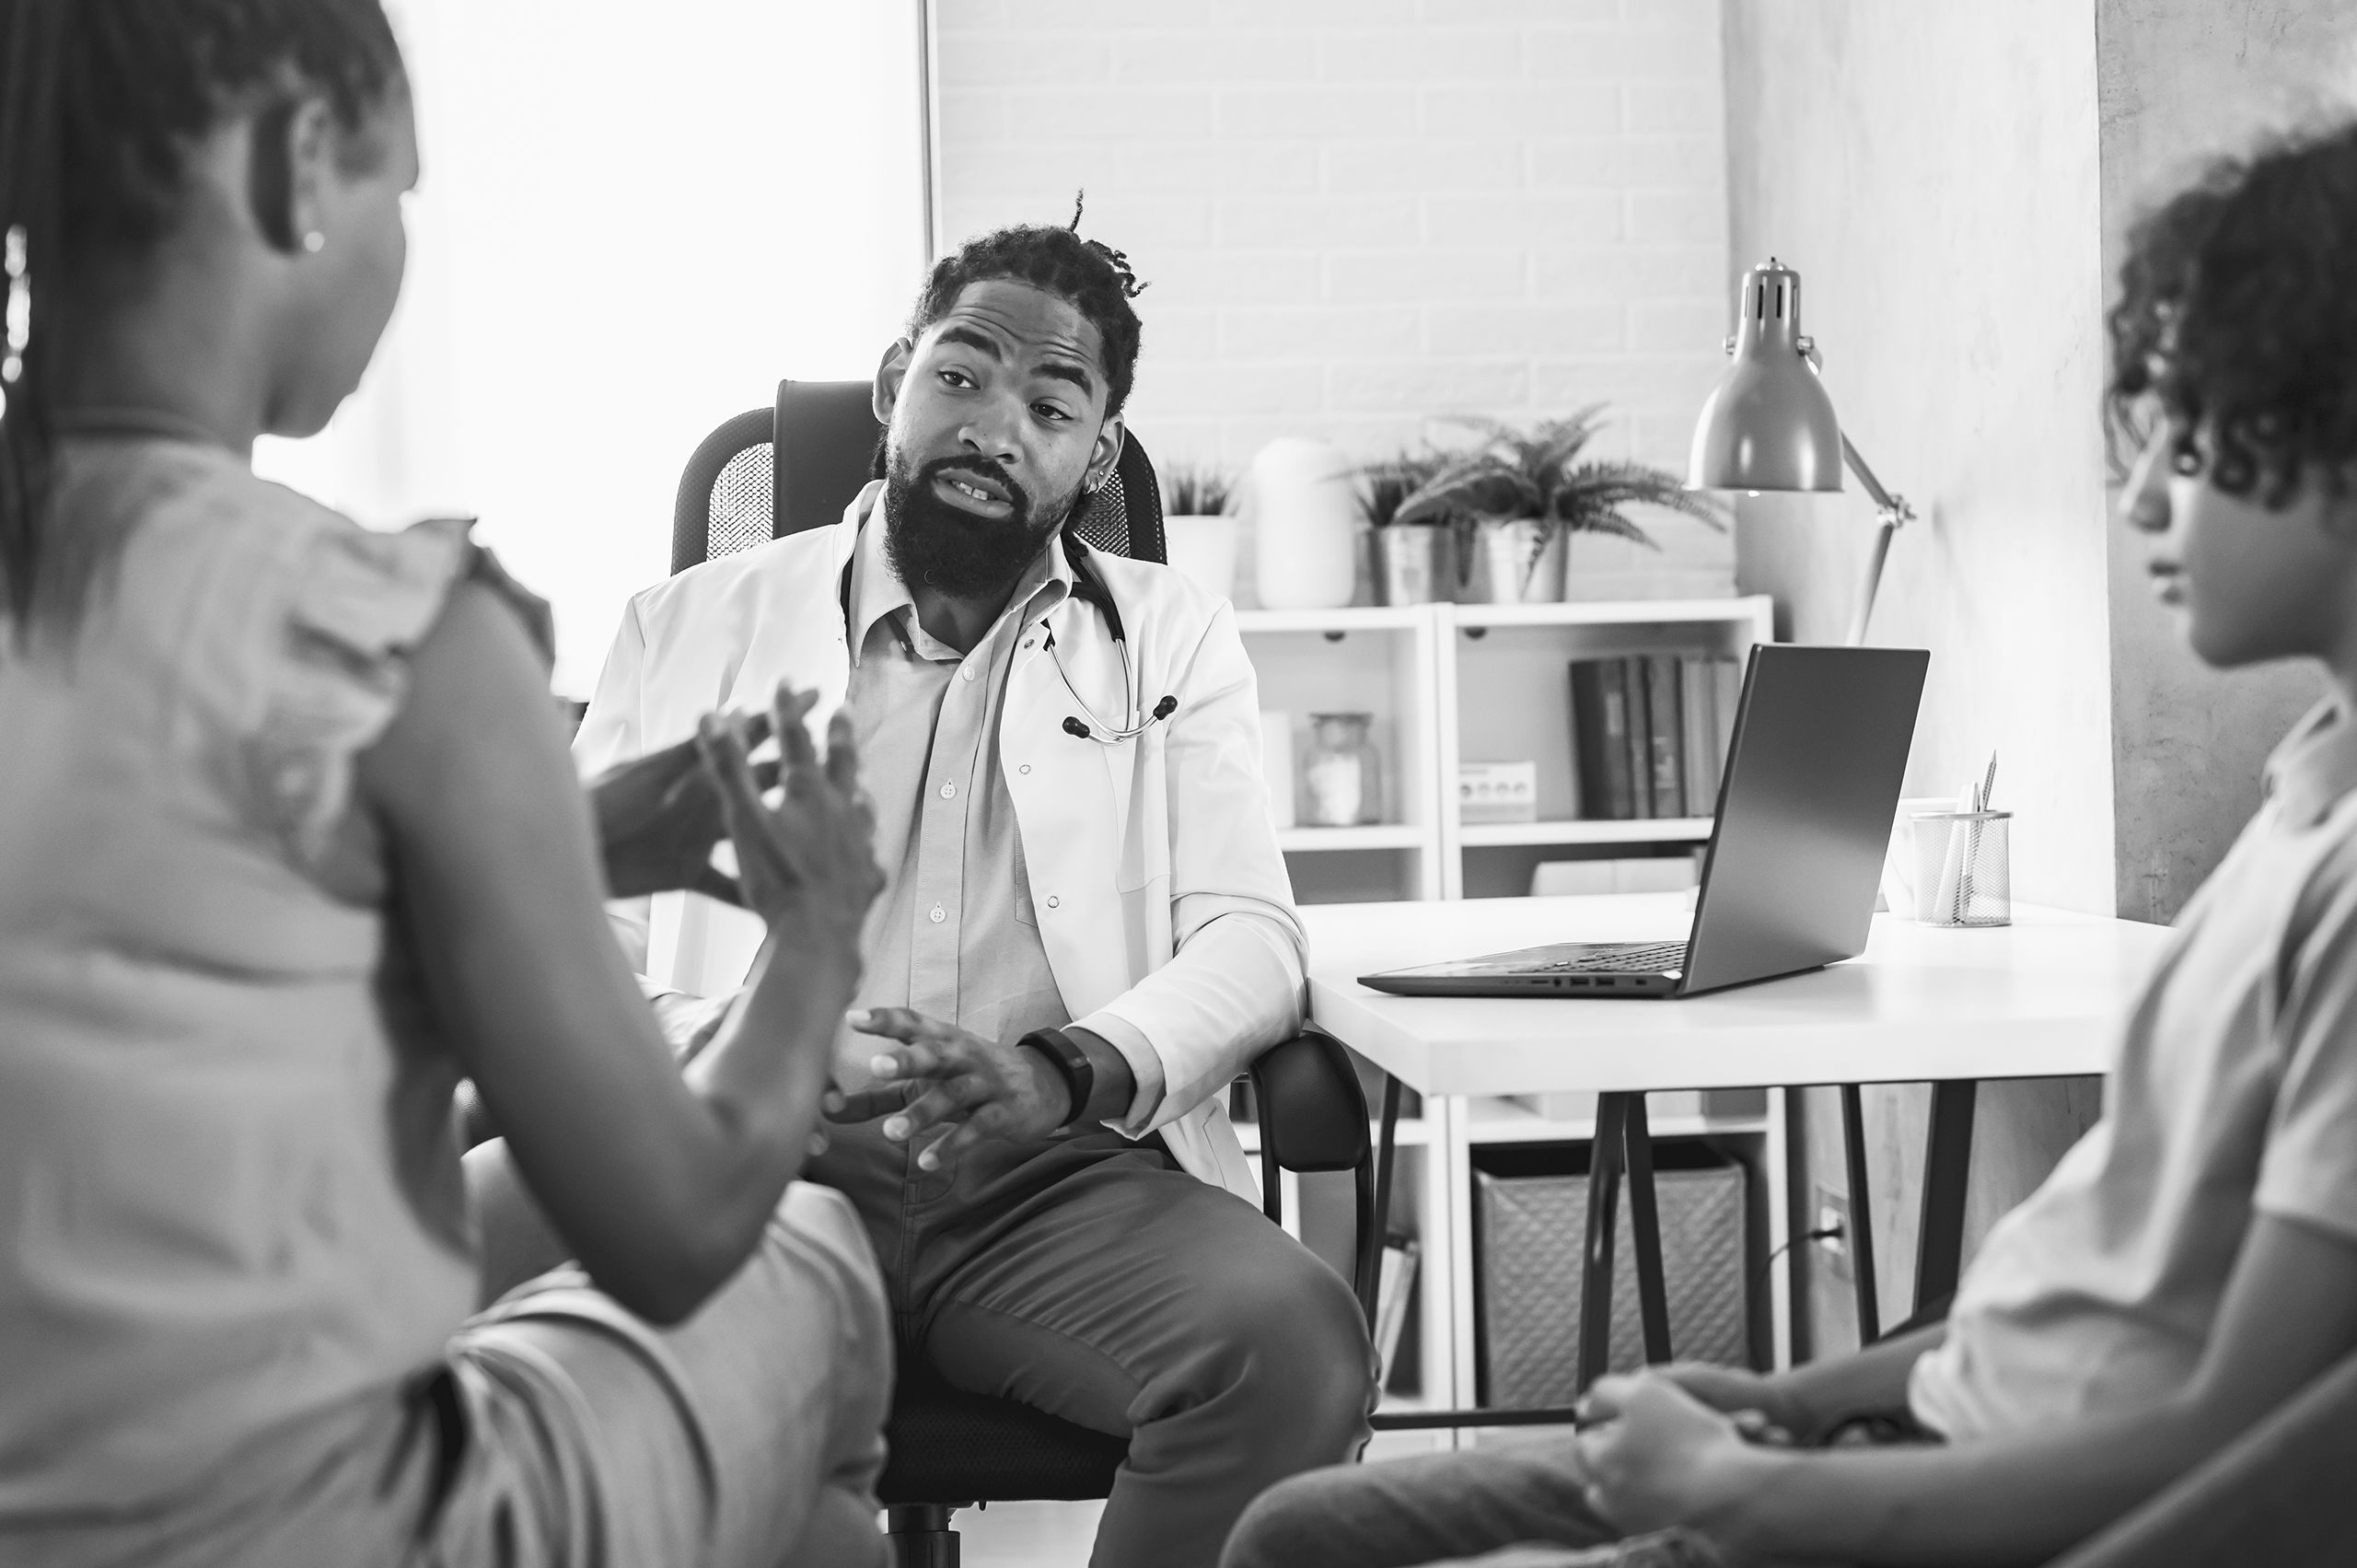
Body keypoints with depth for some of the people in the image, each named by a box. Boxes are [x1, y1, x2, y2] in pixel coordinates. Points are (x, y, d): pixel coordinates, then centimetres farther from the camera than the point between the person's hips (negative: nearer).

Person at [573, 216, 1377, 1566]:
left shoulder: (1170, 636, 19)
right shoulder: (690, 628, 18)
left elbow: (1250, 938, 7)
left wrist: (1067, 1070, -15)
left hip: (1059, 1170, 1)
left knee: (1293, 1340, -30)